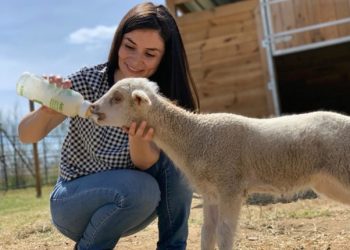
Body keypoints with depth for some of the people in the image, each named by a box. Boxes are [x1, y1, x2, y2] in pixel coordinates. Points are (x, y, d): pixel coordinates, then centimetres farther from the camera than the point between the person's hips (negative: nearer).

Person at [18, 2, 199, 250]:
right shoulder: (88, 81, -16)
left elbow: (146, 164, -21)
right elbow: (27, 135, -19)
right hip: (73, 201, -3)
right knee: (140, 188, -31)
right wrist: (46, 110, -42)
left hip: (125, 209, 3)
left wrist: (137, 139, -43)